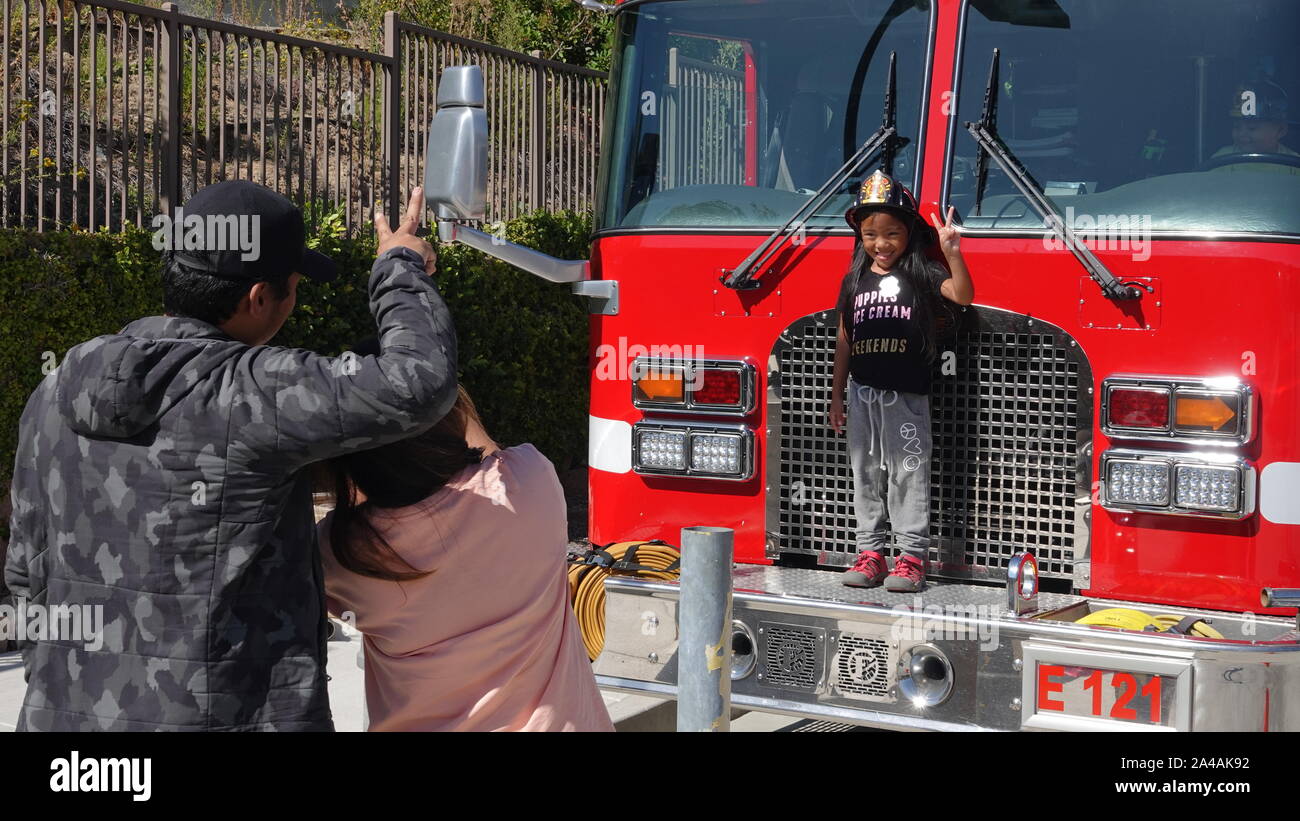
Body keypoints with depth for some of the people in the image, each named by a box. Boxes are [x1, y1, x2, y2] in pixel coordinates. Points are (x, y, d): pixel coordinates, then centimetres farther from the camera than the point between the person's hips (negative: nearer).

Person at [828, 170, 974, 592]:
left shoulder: (920, 273, 0)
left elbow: (962, 294, -16)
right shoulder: (854, 280, 11)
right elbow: (844, 339, 14)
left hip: (906, 392, -4)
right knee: (865, 473, 8)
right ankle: (870, 552, 16)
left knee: (908, 471, -2)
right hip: (863, 391, 4)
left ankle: (912, 557, 2)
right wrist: (837, 395, 13)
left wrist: (952, 253, -30)